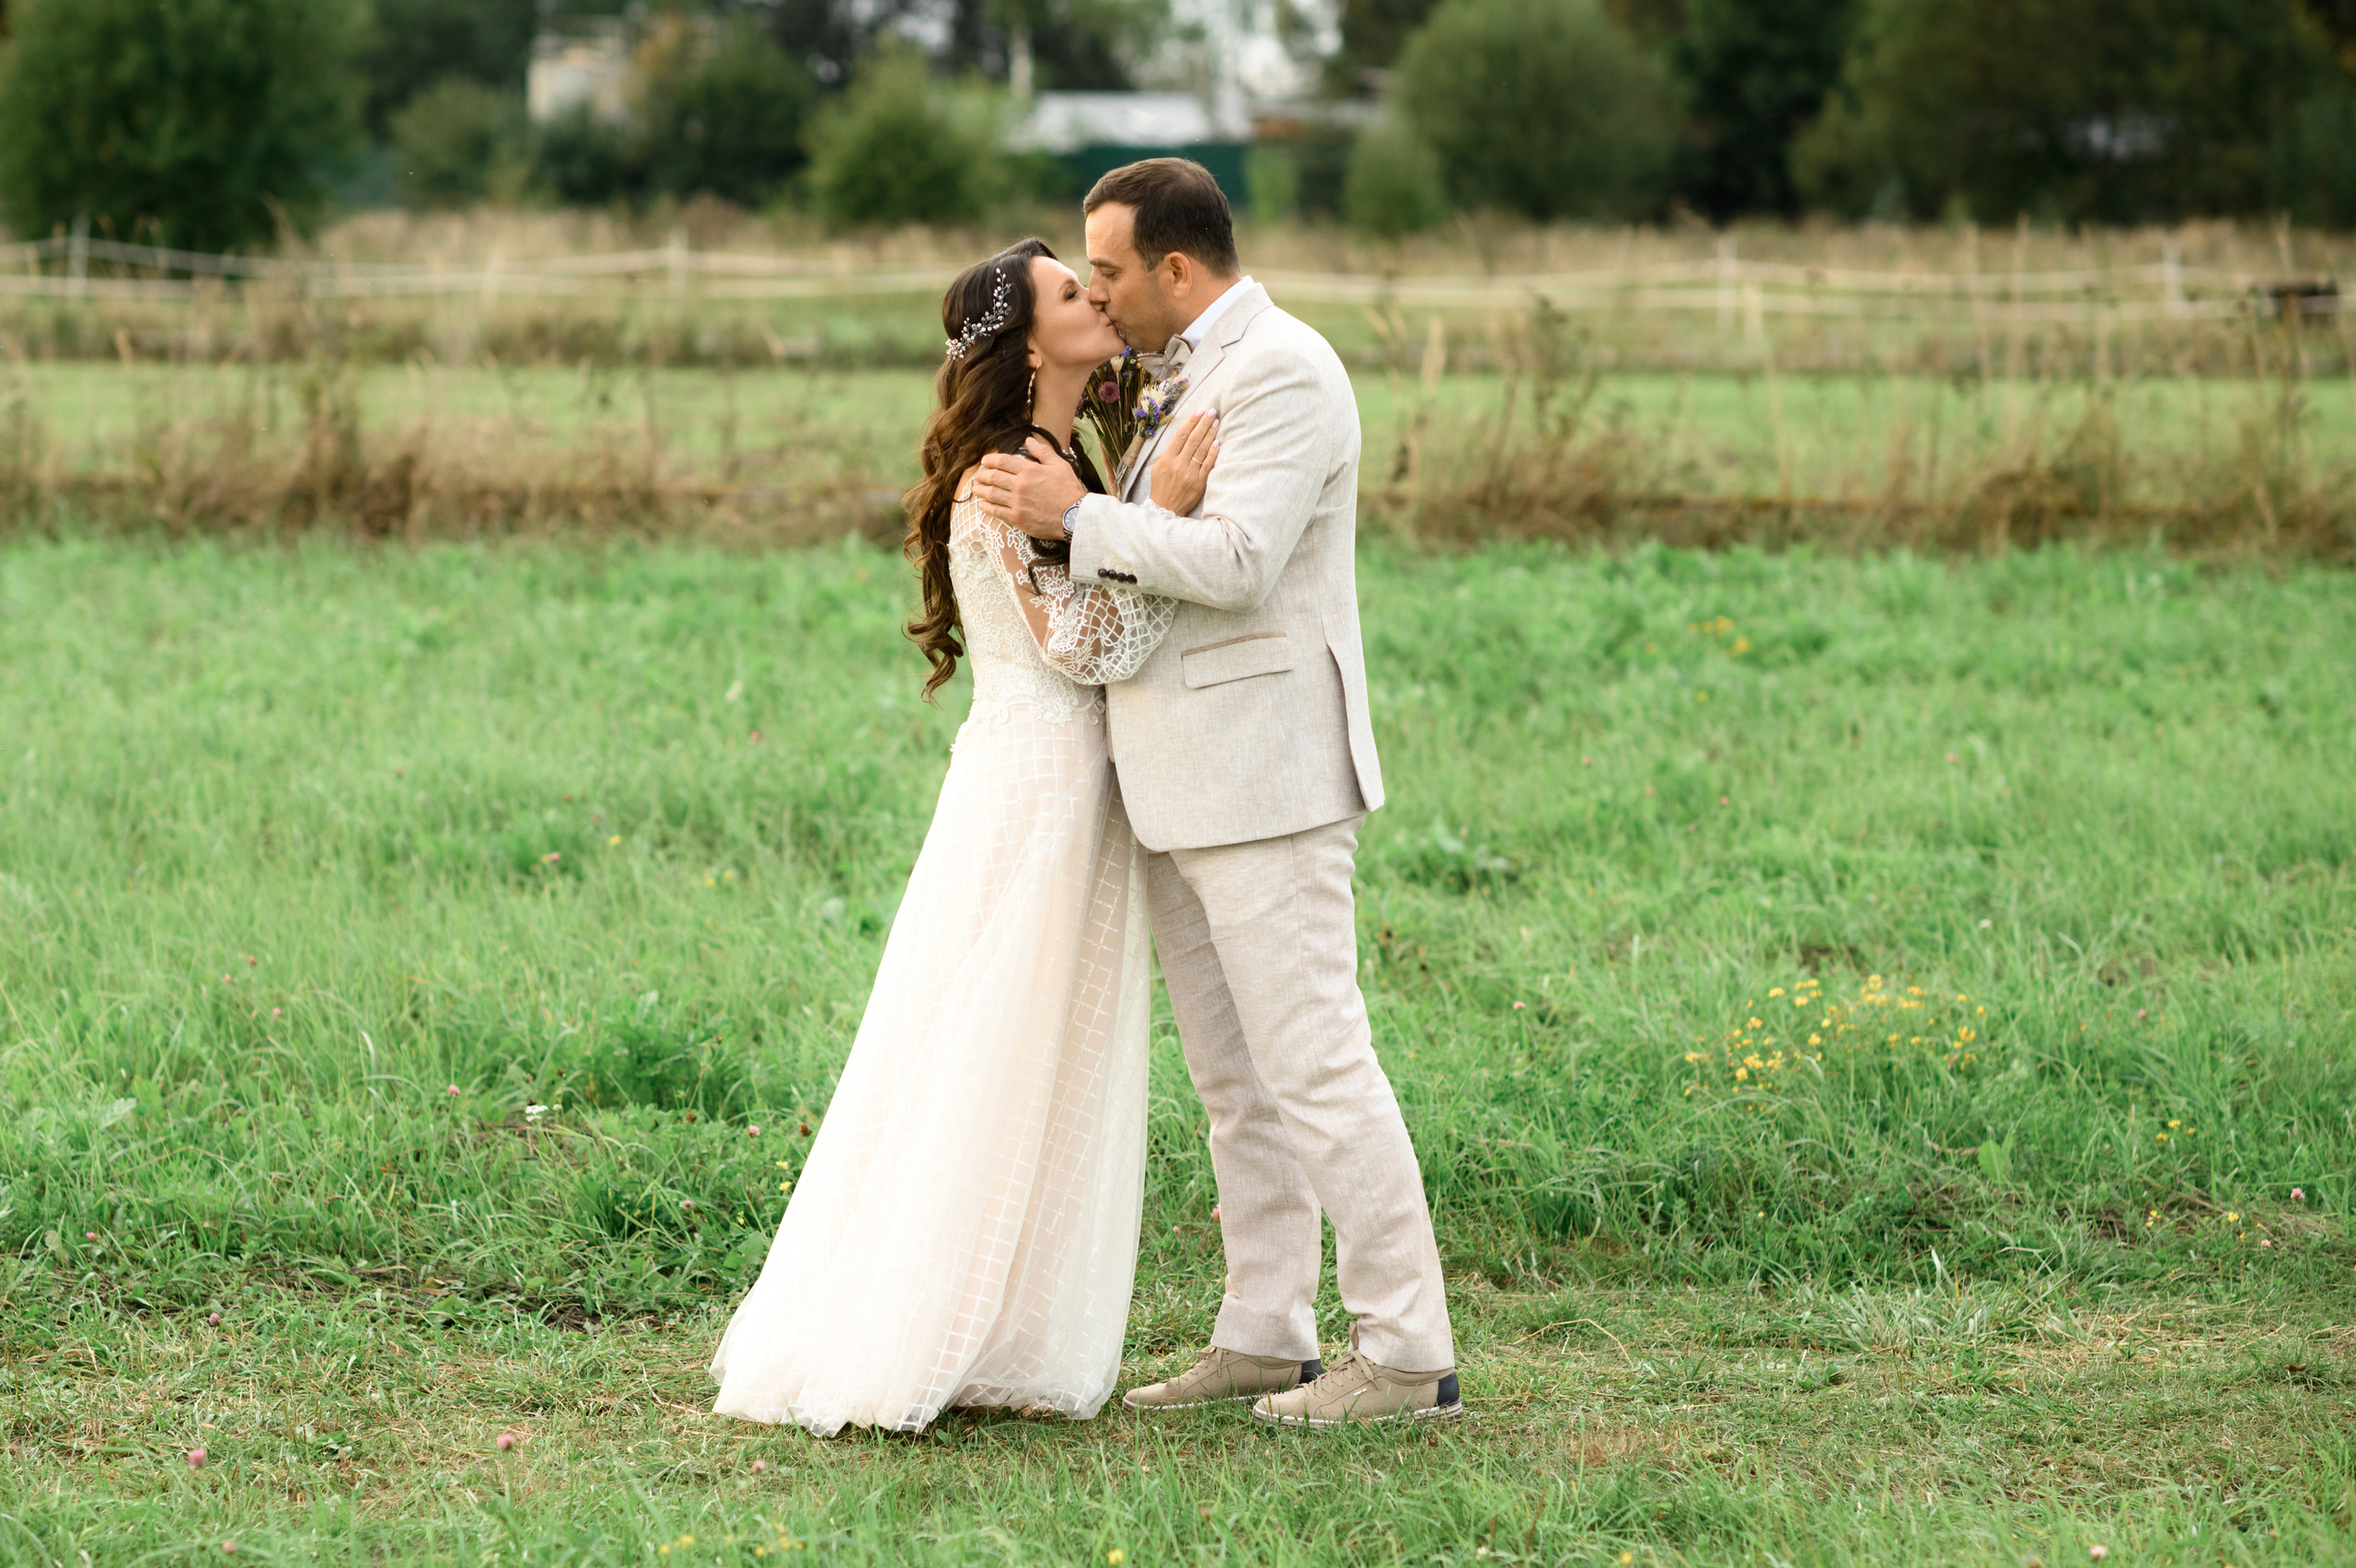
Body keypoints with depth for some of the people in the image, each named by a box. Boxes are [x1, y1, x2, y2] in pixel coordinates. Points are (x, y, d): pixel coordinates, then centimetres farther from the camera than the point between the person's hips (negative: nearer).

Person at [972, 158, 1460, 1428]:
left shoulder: (1283, 372, -13)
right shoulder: (1195, 375, 18)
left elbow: (1236, 560, -23)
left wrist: (1077, 516, -16)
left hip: (1262, 777, -10)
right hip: (1184, 787, 10)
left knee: (1313, 1064, -10)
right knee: (1233, 1077, 12)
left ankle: (1408, 1354, -7)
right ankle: (1263, 1337, 18)